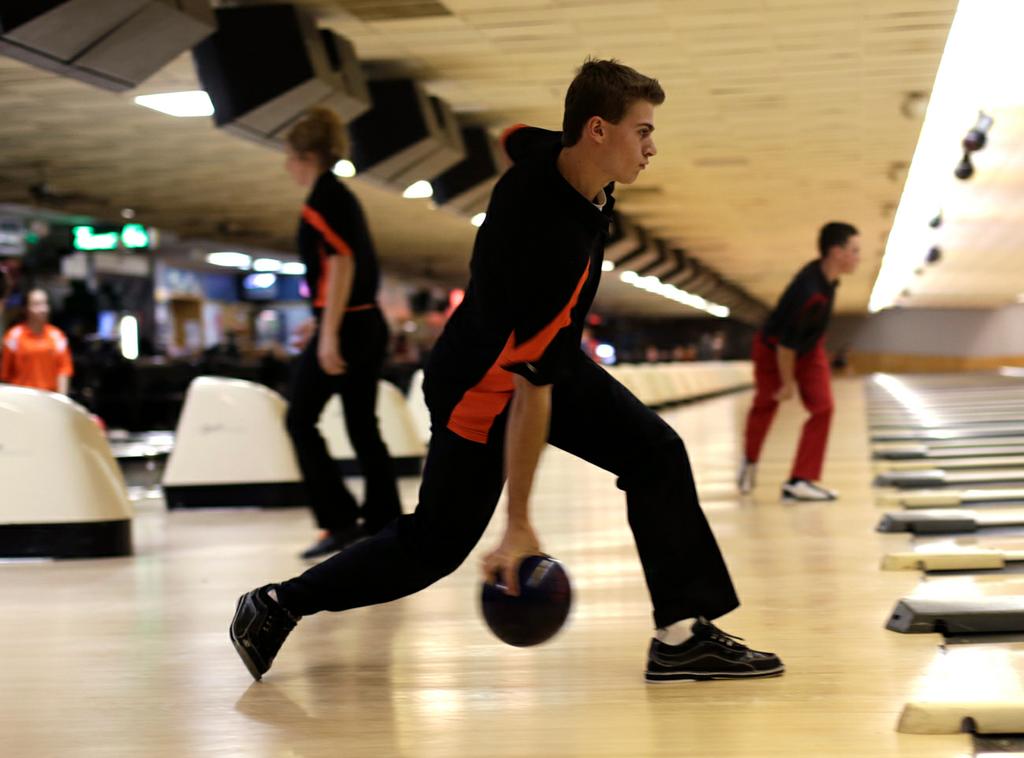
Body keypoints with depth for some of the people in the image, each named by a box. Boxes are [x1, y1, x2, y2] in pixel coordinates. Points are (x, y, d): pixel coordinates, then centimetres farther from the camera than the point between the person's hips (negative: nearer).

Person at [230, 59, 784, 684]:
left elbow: (514, 138, 16)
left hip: (546, 358, 9)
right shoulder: (551, 245, -38)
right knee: (437, 544, 1)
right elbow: (530, 393, -34)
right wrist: (519, 522, -28)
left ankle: (684, 633, -6)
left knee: (656, 452, -5)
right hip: (481, 386, -9)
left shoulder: (549, 152, -13)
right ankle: (276, 607, 19)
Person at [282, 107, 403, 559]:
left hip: (344, 325, -9)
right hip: (369, 323, 9)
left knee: (300, 420, -2)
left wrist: (329, 332, -22)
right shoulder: (342, 195, 18)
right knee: (363, 426, 10)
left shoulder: (324, 195, -10)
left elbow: (341, 261, -19)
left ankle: (340, 521, -5)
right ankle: (383, 524, 10)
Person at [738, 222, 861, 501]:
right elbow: (786, 343, -32)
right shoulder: (810, 293, -40)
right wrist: (788, 382, -20)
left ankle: (800, 481, 3)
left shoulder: (822, 273, -14)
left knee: (822, 408, -5)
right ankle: (750, 460, 41)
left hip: (808, 348, 7)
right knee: (765, 406, 17)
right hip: (773, 350, -7)